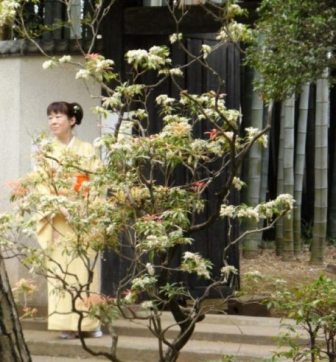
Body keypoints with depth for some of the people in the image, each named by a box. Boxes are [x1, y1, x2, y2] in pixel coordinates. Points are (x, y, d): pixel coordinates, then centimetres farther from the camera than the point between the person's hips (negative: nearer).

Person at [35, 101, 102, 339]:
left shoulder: (87, 150, 7)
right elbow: (40, 185, 0)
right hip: (58, 218, 0)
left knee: (86, 268, -1)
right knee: (60, 270, -4)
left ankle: (89, 323, 4)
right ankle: (67, 324, -1)